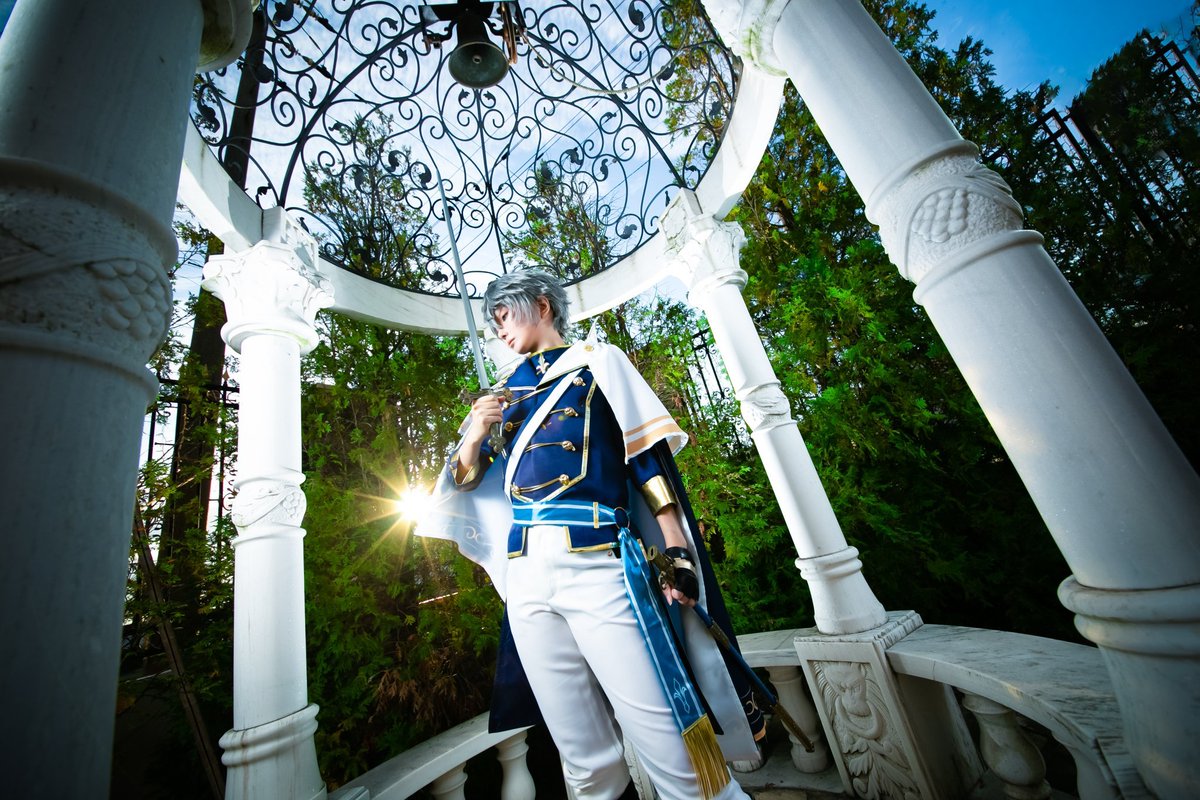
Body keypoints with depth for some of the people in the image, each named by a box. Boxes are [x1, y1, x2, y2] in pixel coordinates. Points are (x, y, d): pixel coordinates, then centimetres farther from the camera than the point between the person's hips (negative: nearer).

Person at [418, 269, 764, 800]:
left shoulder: (597, 361, 10)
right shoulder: (505, 392, 21)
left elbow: (646, 453, 1)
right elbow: (465, 479, 22)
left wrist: (677, 550, -8)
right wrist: (475, 436, 0)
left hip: (596, 562, -4)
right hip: (526, 575, 4)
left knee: (671, 752, -5)